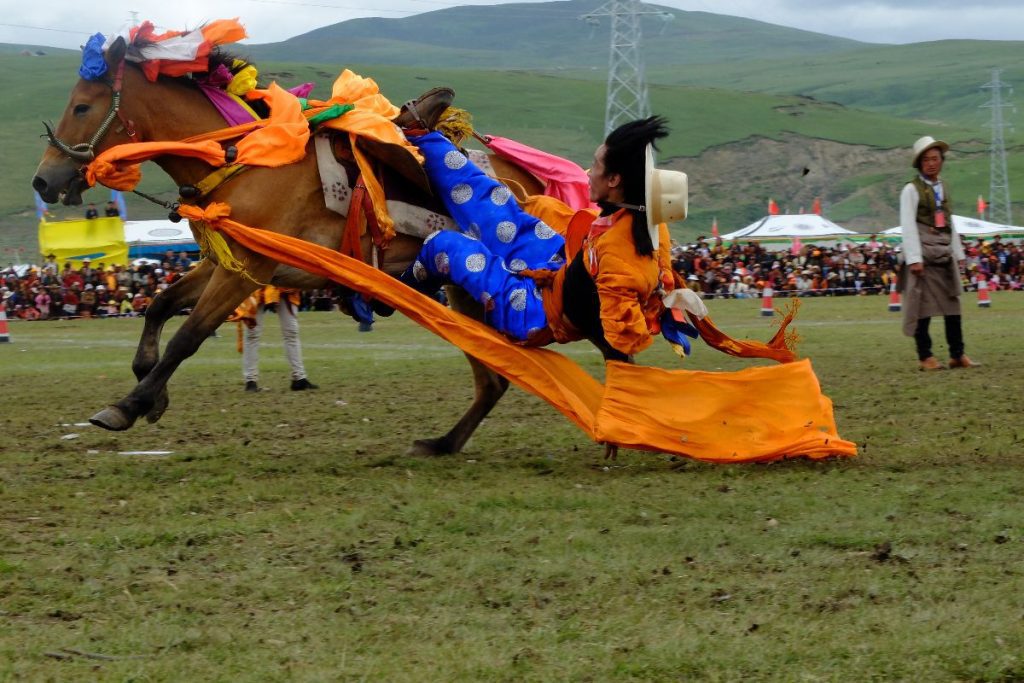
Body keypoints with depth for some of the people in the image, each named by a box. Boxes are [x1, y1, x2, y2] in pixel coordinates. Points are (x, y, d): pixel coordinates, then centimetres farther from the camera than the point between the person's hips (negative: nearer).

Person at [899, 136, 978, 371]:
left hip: (946, 254, 6)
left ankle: (957, 354, 9)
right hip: (924, 254, -6)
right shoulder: (912, 190, -4)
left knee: (953, 306, 5)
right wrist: (914, 259, -16)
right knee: (924, 306, -5)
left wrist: (959, 253, 17)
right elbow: (908, 226, -10)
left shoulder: (943, 188, 17)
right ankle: (925, 356, 0)